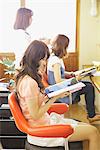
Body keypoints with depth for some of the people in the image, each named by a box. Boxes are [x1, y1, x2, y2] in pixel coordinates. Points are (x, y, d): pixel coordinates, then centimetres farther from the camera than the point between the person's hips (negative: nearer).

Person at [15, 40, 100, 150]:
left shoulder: (26, 78, 7)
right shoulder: (29, 82, -24)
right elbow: (36, 115, -21)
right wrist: (55, 97, -17)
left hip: (45, 120, 10)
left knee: (89, 128, 9)